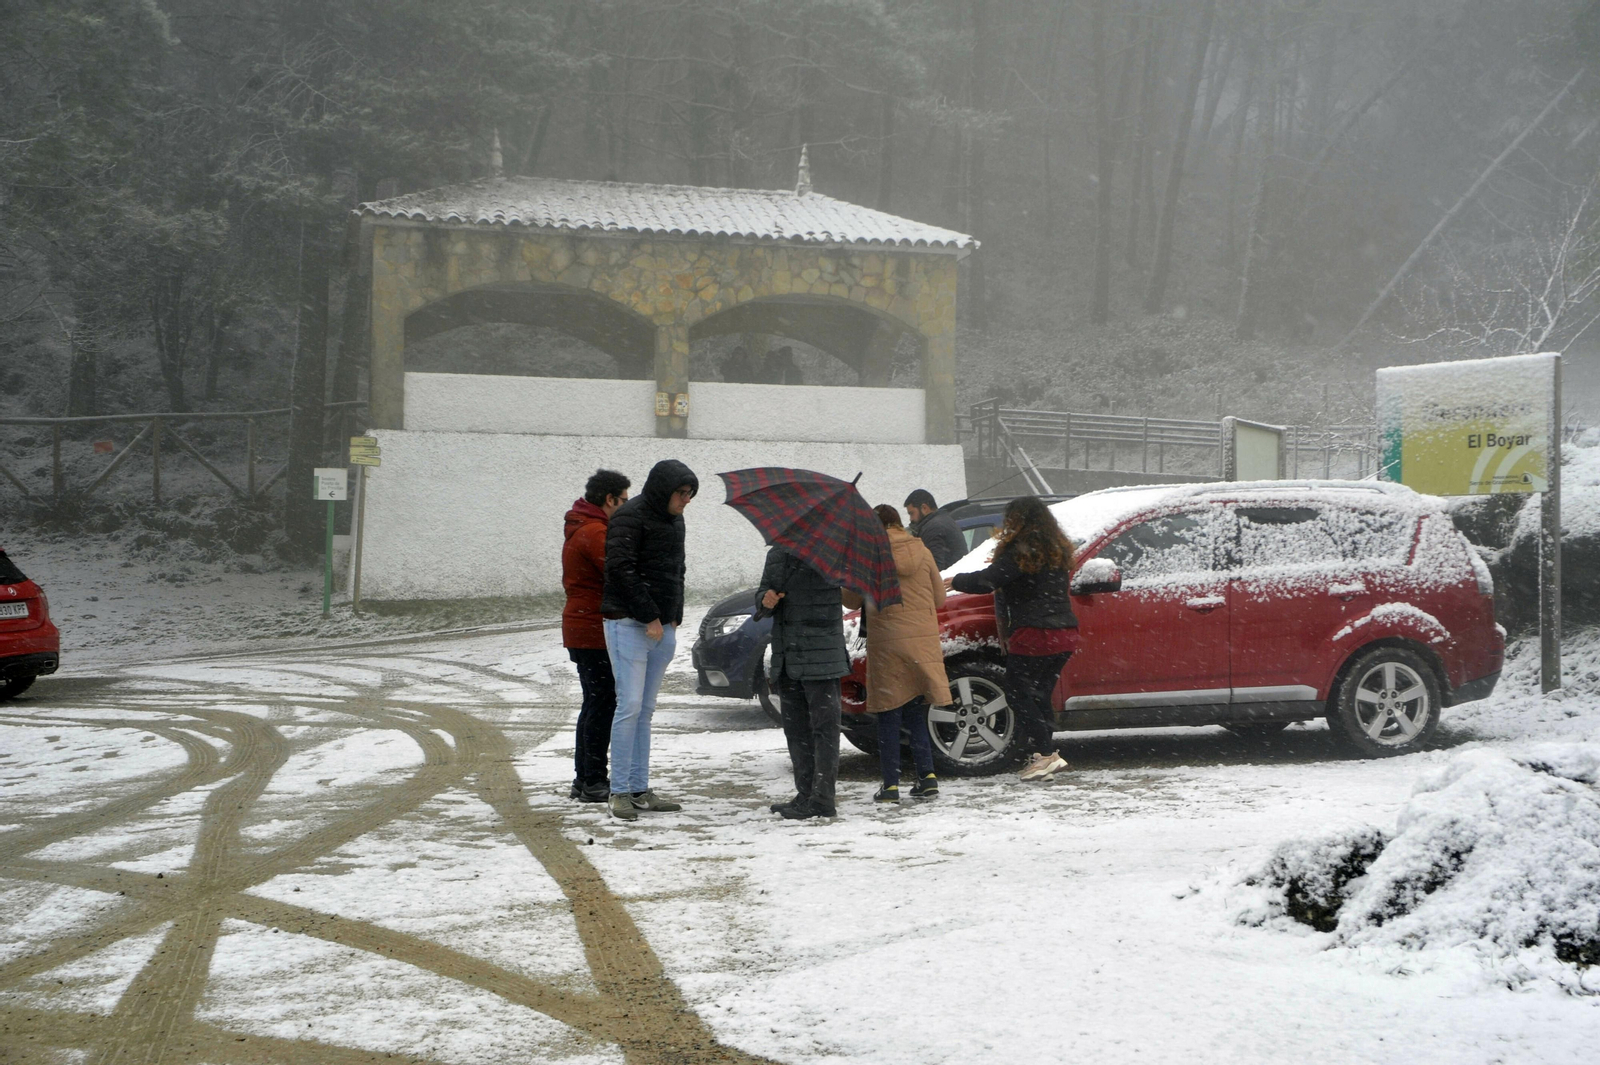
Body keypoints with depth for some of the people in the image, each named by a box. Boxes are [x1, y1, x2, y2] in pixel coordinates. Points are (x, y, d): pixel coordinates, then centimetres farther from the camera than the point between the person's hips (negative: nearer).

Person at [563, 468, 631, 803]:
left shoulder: (580, 528, 17)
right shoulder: (595, 533, -18)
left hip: (581, 628, 11)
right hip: (596, 631, -11)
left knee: (595, 703, 16)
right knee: (604, 704, -7)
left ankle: (585, 779, 20)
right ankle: (593, 782, -5)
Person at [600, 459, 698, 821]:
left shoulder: (673, 520, 16)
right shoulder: (630, 517, -10)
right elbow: (621, 570, -17)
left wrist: (674, 617, 11)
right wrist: (649, 617, -15)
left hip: (662, 627, 8)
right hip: (629, 625, -8)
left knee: (646, 709, 8)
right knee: (630, 706, -10)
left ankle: (640, 789, 11)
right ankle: (619, 792, -6)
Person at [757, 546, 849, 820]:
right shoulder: (777, 555, 14)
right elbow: (763, 593, 18)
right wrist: (765, 601, -2)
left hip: (822, 660, -6)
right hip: (786, 658, 6)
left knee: (824, 725, -7)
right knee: (795, 728, 11)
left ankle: (822, 800, -7)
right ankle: (805, 794, 19)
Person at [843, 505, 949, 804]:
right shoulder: (922, 552, 5)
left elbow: (852, 601, 0)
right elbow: (939, 598, 12)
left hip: (887, 644, -3)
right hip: (924, 641, 4)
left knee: (889, 718, 3)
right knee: (917, 715, 14)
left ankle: (891, 785, 2)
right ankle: (927, 776, 6)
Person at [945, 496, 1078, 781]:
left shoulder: (1019, 552, -10)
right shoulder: (1058, 550, 14)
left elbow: (987, 581, -14)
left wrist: (955, 581, 5)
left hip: (1032, 635, -8)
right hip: (1064, 636, 8)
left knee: (1019, 694, -2)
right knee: (1039, 695, 14)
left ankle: (1044, 753, -9)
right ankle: (1046, 753, 10)